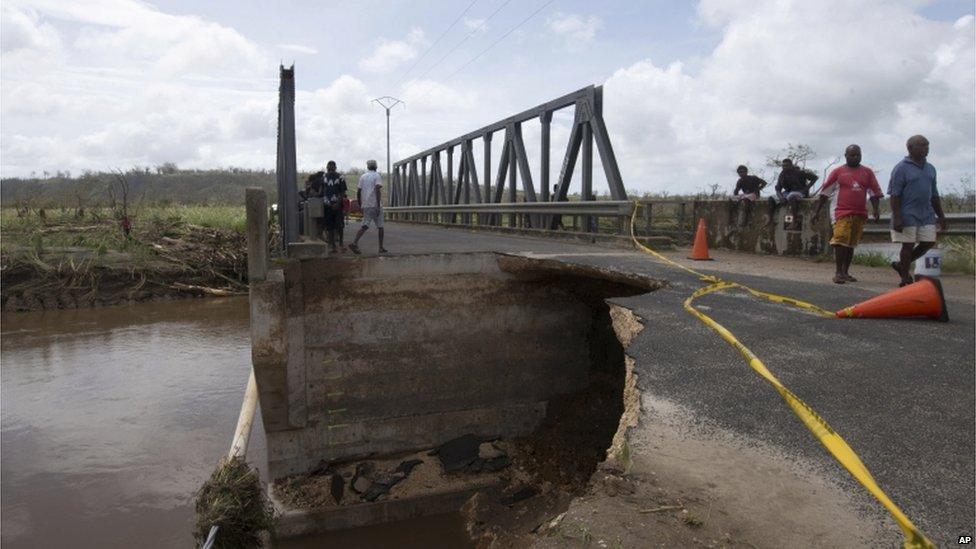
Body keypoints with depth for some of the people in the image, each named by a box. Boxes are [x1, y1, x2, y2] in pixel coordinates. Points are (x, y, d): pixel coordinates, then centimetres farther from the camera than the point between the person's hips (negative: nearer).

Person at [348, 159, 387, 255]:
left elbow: (358, 192, 12)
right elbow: (377, 190, -17)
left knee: (365, 226, 3)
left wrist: (360, 206, 19)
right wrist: (378, 206, -18)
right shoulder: (377, 176, -3)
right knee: (380, 226, 7)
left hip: (366, 206, 5)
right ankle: (381, 248, 11)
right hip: (375, 205, -5)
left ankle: (354, 243, -17)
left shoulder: (363, 177, 13)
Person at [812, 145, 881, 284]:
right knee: (841, 239, -16)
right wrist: (817, 211, 2)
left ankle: (845, 272, 18)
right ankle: (838, 272, -12)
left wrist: (875, 209, -1)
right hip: (842, 212, -4)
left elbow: (875, 192, 12)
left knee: (851, 244, 9)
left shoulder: (867, 172, 11)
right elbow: (825, 192, 5)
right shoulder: (838, 172, 4)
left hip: (860, 214, 4)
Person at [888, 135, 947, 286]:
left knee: (928, 243, 4)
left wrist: (941, 215, 18)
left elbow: (934, 195, 21)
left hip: (927, 214, 7)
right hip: (908, 215, -7)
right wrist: (897, 217, -19)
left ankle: (900, 264, 23)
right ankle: (905, 278, 10)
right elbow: (894, 195, -12)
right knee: (908, 245, -2)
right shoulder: (901, 168, -7)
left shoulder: (930, 168, 15)